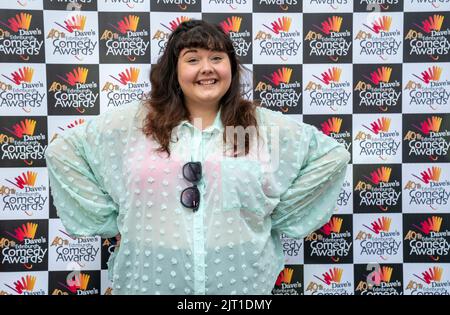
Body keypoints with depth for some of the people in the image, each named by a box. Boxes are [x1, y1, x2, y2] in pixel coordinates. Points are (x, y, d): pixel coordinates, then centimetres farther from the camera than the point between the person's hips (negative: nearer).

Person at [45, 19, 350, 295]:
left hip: (242, 280, 0)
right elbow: (62, 151, 5)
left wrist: (276, 216, -1)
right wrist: (111, 219, 0)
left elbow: (333, 155, 4)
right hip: (150, 279, 1)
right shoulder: (132, 122, -1)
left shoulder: (265, 125, -1)